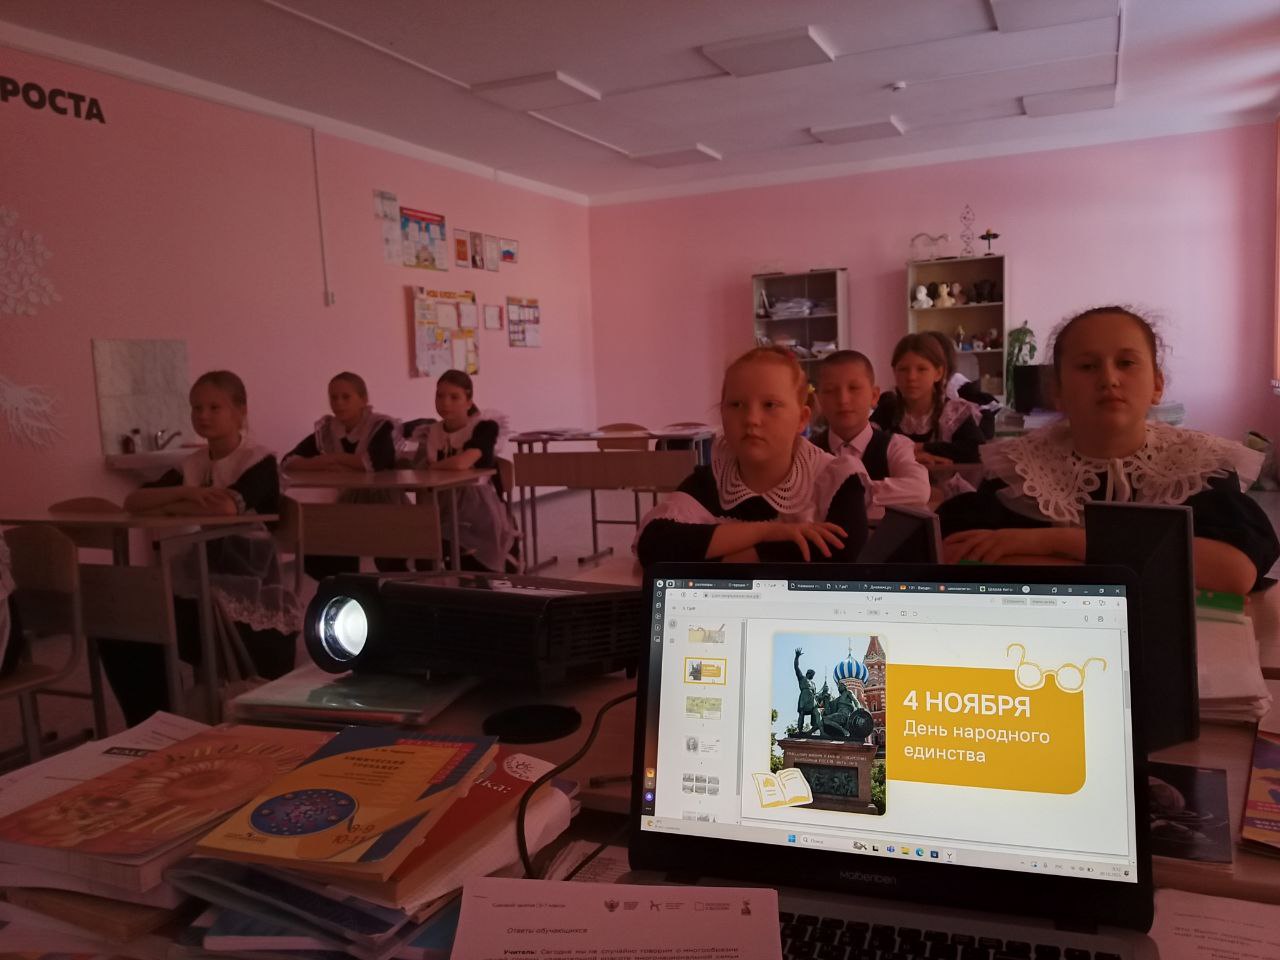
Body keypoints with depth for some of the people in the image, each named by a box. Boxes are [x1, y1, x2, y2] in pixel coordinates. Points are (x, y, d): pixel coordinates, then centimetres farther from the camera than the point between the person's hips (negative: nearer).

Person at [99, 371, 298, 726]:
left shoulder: (260, 461, -9)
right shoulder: (191, 465, 10)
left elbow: (228, 507, -27)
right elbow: (132, 502, -1)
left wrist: (170, 505, -10)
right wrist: (185, 492, -19)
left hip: (248, 601, -6)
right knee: (120, 634, -10)